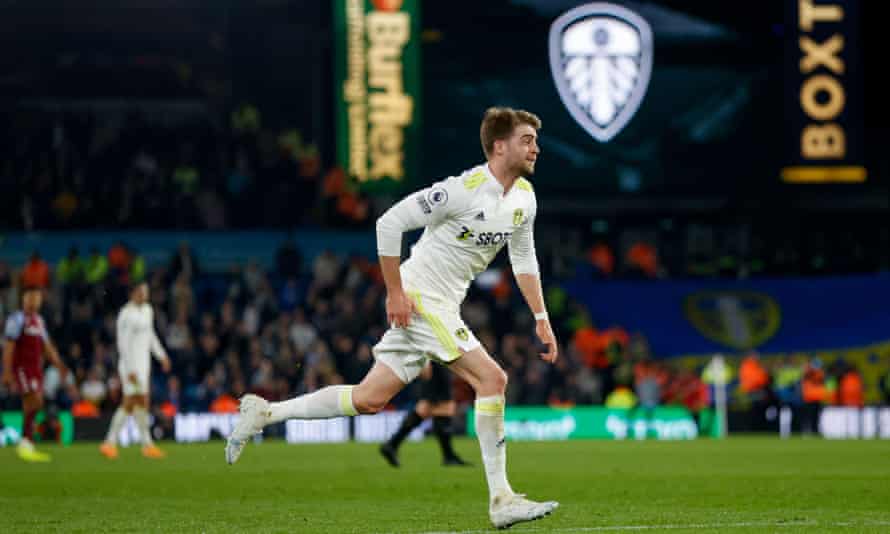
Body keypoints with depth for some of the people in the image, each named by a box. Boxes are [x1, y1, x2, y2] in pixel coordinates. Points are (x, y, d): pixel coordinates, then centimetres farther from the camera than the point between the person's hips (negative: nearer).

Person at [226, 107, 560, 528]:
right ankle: (500, 500, -13)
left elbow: (524, 259, 20)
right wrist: (395, 293, -18)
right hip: (419, 299, -9)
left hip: (444, 305, 9)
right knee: (491, 378, -16)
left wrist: (541, 318, 14)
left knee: (370, 399, 7)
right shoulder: (465, 189, -21)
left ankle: (264, 413, 17)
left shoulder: (524, 197, 5)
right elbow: (390, 222, -19)